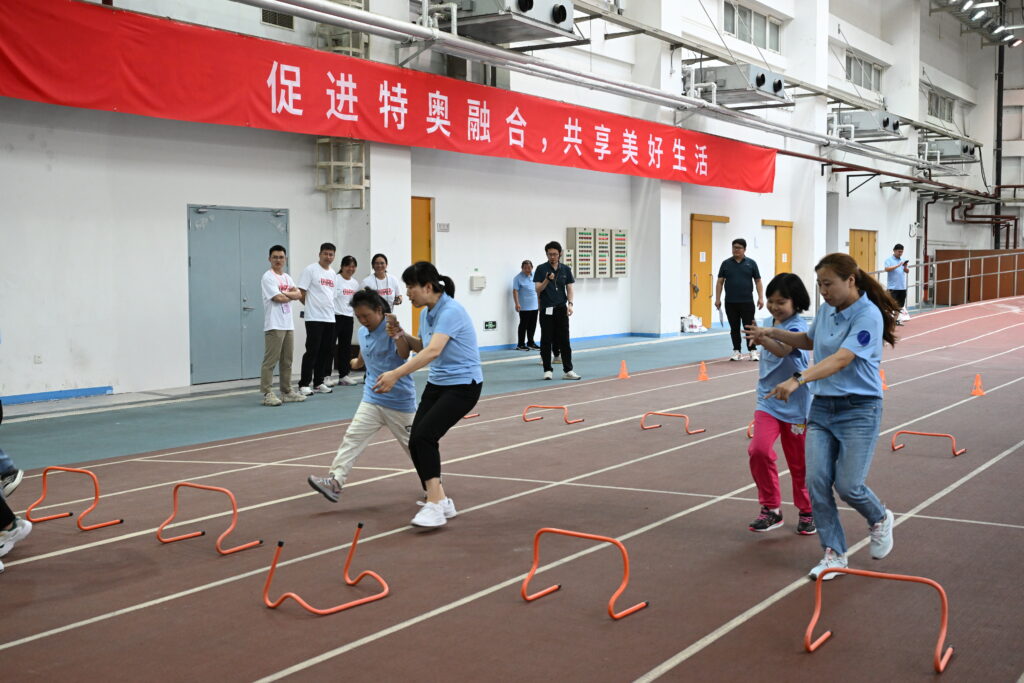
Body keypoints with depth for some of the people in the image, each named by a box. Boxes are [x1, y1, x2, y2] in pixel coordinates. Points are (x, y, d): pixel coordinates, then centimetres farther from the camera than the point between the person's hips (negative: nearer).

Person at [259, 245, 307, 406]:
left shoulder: (287, 277, 18)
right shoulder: (268, 277, -6)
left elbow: (299, 294, 6)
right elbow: (278, 298, -15)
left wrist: (285, 293, -10)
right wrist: (291, 295, 3)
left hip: (288, 324, 8)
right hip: (274, 325, -8)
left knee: (287, 360, 12)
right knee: (270, 360, -8)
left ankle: (287, 392, 19)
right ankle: (267, 394, -6)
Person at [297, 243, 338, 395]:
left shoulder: (333, 274, 16)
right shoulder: (310, 270, -6)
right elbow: (301, 293, -8)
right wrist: (312, 305, 2)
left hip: (330, 318, 7)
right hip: (314, 318, -7)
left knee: (325, 351, 9)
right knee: (312, 351, -9)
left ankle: (318, 383, 17)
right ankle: (304, 384, -5)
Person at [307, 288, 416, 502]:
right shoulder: (363, 332, 6)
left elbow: (404, 354, -36)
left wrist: (398, 334, -50)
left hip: (399, 402, -5)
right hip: (372, 399, 5)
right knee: (352, 437, -12)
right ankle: (335, 481, -19)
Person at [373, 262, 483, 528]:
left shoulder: (450, 311, -22)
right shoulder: (426, 314, 6)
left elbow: (433, 351, -35)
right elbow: (422, 347, 23)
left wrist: (396, 374, -42)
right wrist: (402, 334, 3)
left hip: (463, 385, -9)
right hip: (437, 383, 9)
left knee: (424, 436, -23)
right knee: (416, 442, -2)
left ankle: (435, 506, -19)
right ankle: (440, 501, 12)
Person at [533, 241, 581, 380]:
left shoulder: (566, 269, 6)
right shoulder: (541, 269, -1)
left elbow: (569, 289, 7)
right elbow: (538, 289, -6)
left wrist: (570, 304, -9)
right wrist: (547, 279, -23)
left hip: (561, 309, 2)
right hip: (546, 310, -2)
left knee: (564, 340, 1)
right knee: (546, 341, 2)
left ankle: (568, 370, 2)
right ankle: (547, 370, 9)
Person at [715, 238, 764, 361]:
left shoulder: (751, 263, 3)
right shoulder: (726, 263, 5)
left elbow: (758, 281, 4)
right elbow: (720, 282, 6)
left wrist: (761, 298, -3)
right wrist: (717, 299, 0)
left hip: (747, 302, -1)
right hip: (730, 303, 2)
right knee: (734, 328, 7)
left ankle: (753, 351, 4)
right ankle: (736, 352, 14)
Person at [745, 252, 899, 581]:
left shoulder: (868, 315, -16)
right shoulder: (826, 310, 7)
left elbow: (840, 359, -29)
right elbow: (810, 341, 29)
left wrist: (798, 380, -41)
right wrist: (772, 333, 14)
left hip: (858, 409, -6)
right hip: (821, 406, 6)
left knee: (848, 485, -8)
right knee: (816, 481, -4)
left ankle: (880, 519, 26)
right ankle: (834, 554, 8)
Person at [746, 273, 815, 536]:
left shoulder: (797, 326, -16)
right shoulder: (769, 322, 4)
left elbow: (782, 349, -39)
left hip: (794, 404, -5)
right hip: (768, 402, 5)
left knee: (798, 462, 8)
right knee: (759, 450, -16)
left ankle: (807, 512, 30)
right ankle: (771, 509, -2)